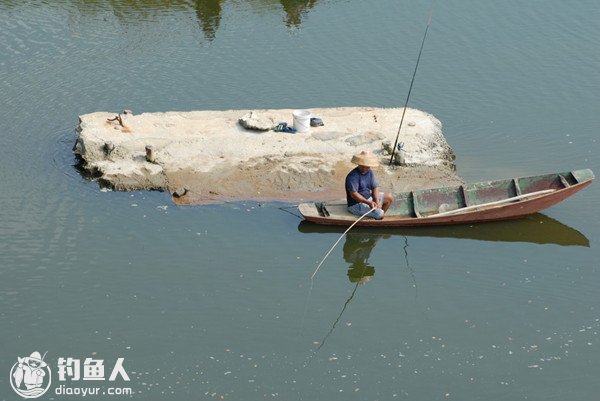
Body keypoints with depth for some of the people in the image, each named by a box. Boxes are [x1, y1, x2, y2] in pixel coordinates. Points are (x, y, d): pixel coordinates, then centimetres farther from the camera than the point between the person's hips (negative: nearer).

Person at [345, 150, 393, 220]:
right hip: (356, 204, -9)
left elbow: (374, 188, 4)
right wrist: (368, 203, -36)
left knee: (390, 198, 9)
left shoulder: (370, 172, 2)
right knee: (379, 213, -25)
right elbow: (354, 194, -30)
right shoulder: (352, 176, -24)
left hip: (368, 198, 9)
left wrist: (377, 201, -13)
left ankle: (378, 217, 16)